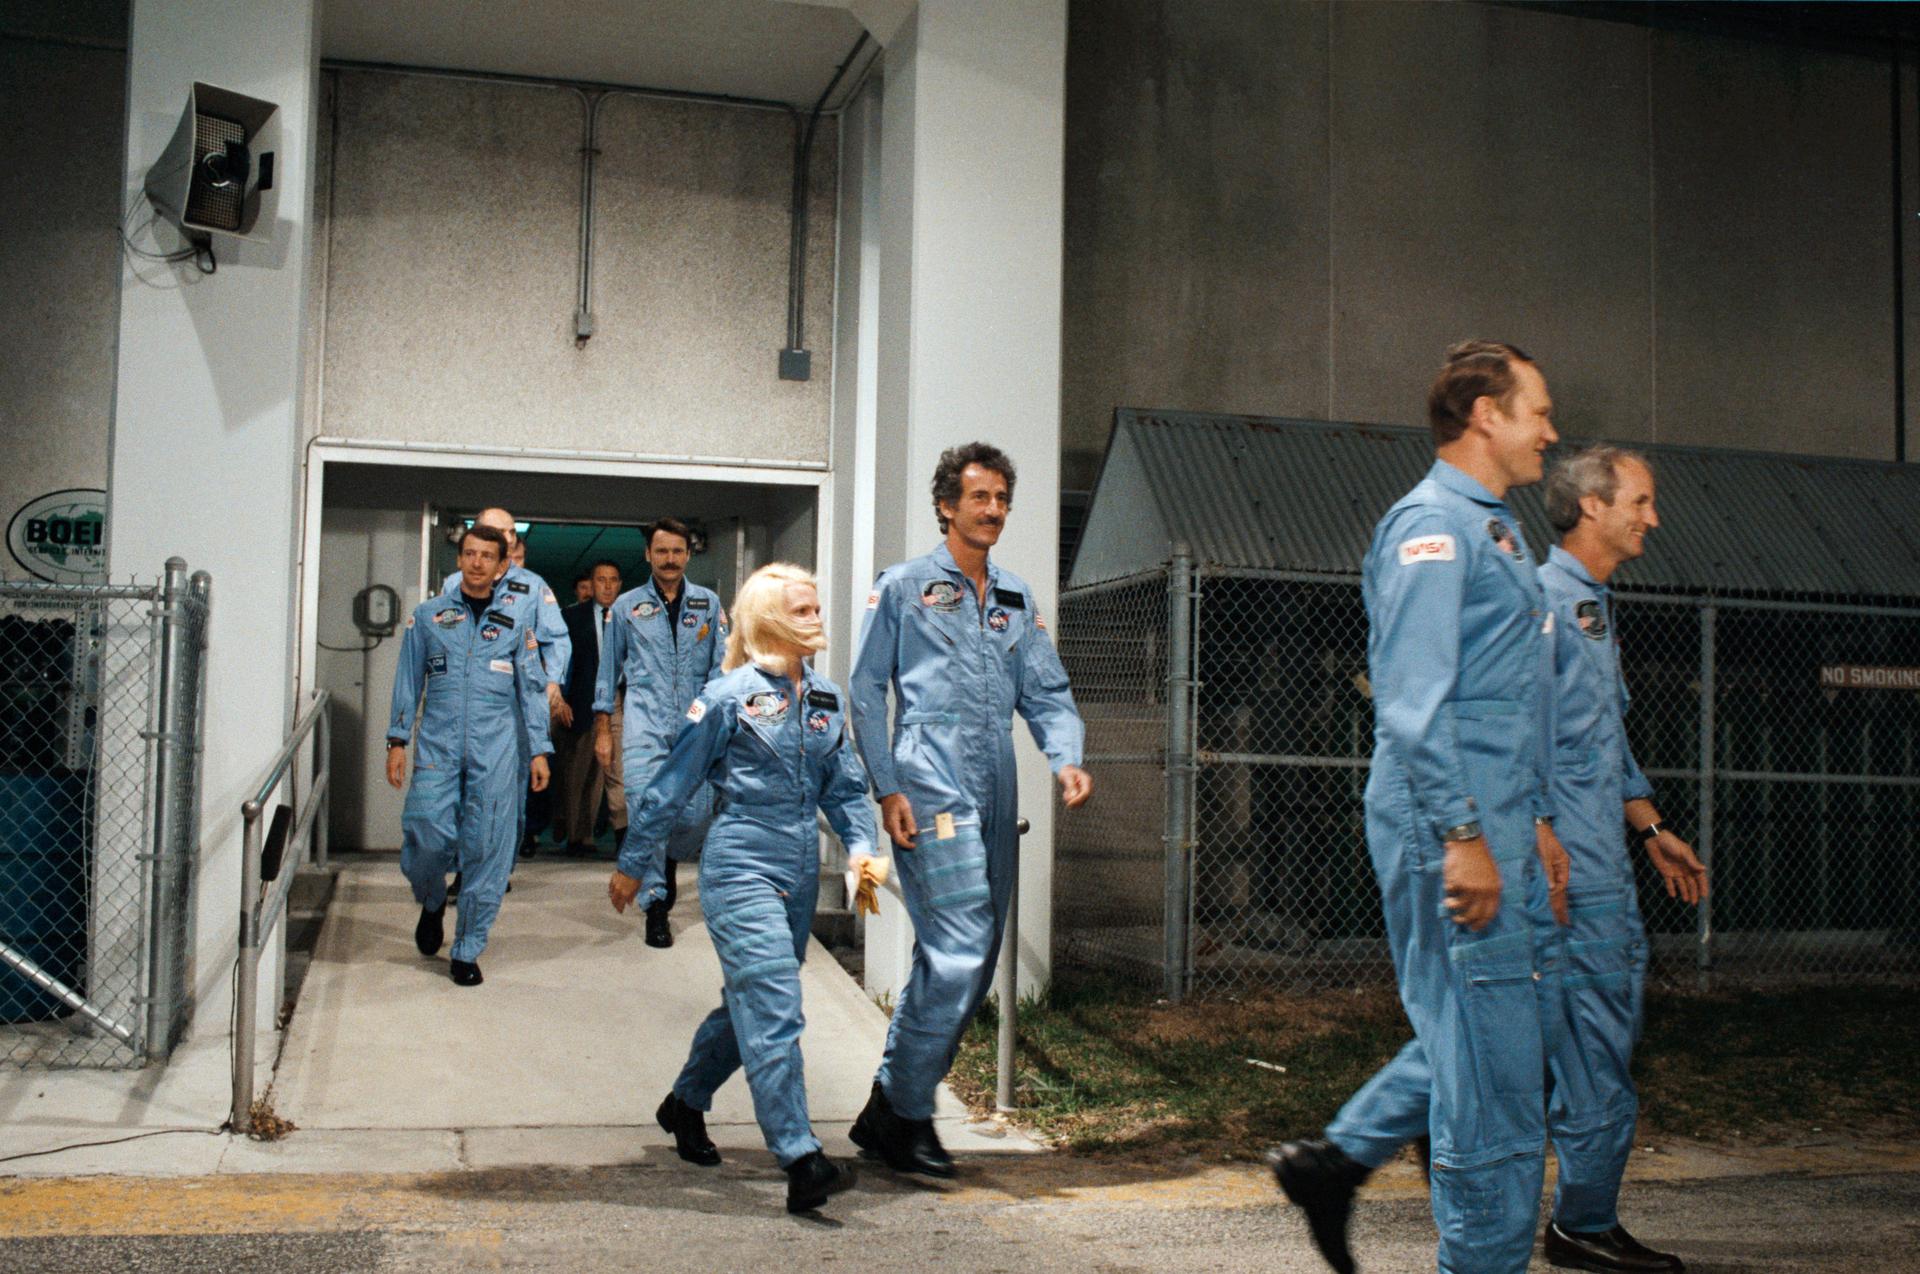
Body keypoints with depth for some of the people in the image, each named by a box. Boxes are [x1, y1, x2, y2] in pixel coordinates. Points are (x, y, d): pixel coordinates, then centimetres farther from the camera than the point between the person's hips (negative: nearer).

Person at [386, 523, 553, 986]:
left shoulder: (515, 622, 10)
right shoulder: (428, 615, 11)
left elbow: (532, 688, 9)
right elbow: (408, 681, 12)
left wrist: (539, 750, 2)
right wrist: (397, 740, 5)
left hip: (495, 749, 0)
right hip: (438, 744, 0)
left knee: (487, 848, -3)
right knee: (428, 835, -10)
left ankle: (467, 951, 9)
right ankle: (432, 903, 24)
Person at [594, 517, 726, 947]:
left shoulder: (708, 603, 10)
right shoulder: (627, 606, 9)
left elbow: (721, 664, 9)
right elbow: (609, 669, 13)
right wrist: (603, 731, 10)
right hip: (644, 723, -1)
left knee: (696, 813, -1)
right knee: (646, 810, -12)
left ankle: (671, 860, 33)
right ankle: (655, 906, -4)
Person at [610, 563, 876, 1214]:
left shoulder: (826, 697, 10)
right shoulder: (728, 697, -7)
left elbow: (844, 785, 14)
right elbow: (671, 785, -2)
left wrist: (861, 846, -3)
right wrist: (632, 865, 3)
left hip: (799, 874, 7)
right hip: (741, 869, -7)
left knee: (749, 1003, 17)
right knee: (774, 1009, -14)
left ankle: (685, 1103, 40)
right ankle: (801, 1161, -16)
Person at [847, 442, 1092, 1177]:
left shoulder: (1017, 599, 19)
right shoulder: (904, 588, 4)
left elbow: (1047, 693, 16)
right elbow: (866, 690, 1)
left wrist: (1066, 758, -4)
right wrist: (887, 788, -8)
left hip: (995, 793, 7)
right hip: (931, 787, -7)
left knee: (972, 960, 8)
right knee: (959, 949, -15)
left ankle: (890, 1108, 21)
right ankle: (903, 1113, -2)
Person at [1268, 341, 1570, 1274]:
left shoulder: (1496, 530, 21)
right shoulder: (1432, 525, -11)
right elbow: (1414, 700, -19)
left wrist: (1539, 821, 22)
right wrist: (1463, 837, -23)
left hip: (1499, 828, 10)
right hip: (1448, 824, -10)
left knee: (1523, 1016, 15)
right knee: (1489, 1051, -4)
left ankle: (1337, 1158, 22)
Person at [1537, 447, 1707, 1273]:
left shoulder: (1595, 605, 20)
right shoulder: (1545, 599, -12)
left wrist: (1653, 830, 25)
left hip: (1603, 858, 10)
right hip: (1569, 861, -10)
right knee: (1596, 1047, -5)